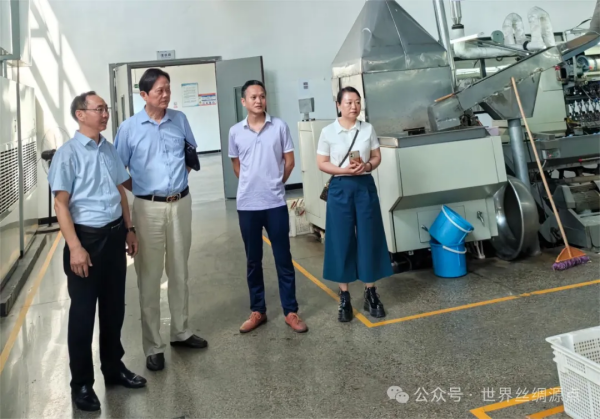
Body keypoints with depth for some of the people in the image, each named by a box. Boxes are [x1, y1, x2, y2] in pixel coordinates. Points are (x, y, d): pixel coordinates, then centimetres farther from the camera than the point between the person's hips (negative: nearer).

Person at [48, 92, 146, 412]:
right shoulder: (68, 153, -11)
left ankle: (114, 368, 36)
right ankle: (81, 383, 23)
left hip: (114, 235, 6)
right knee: (83, 312, 7)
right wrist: (75, 247, -20)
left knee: (114, 307, 17)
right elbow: (61, 204, -14)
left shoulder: (109, 149, 7)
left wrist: (129, 230, 15)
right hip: (87, 237, -6)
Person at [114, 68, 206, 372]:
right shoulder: (129, 128, -6)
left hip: (181, 203, 3)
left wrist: (180, 178, 9)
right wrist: (140, 189, -2)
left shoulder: (180, 119, 3)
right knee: (149, 278, 3)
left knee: (179, 272, 14)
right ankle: (153, 347, 13)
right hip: (149, 208, -3)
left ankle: (181, 332, 30)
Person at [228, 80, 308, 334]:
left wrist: (275, 184, 9)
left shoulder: (279, 127, -1)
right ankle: (257, 311, 23)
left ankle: (290, 312, 16)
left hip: (276, 203, -1)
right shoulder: (235, 132, 3)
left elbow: (289, 161, 5)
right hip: (247, 205, 2)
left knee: (283, 259, 5)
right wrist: (252, 185, 12)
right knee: (253, 261, 10)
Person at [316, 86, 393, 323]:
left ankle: (371, 293, 19)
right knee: (342, 241, 2)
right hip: (340, 188, -2)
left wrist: (367, 166, -14)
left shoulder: (368, 129, 5)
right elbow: (322, 164, -1)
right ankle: (344, 297, 13)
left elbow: (377, 157, 8)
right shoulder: (328, 132, -2)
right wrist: (344, 170, -16)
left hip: (365, 186, 2)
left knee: (369, 239, 5)